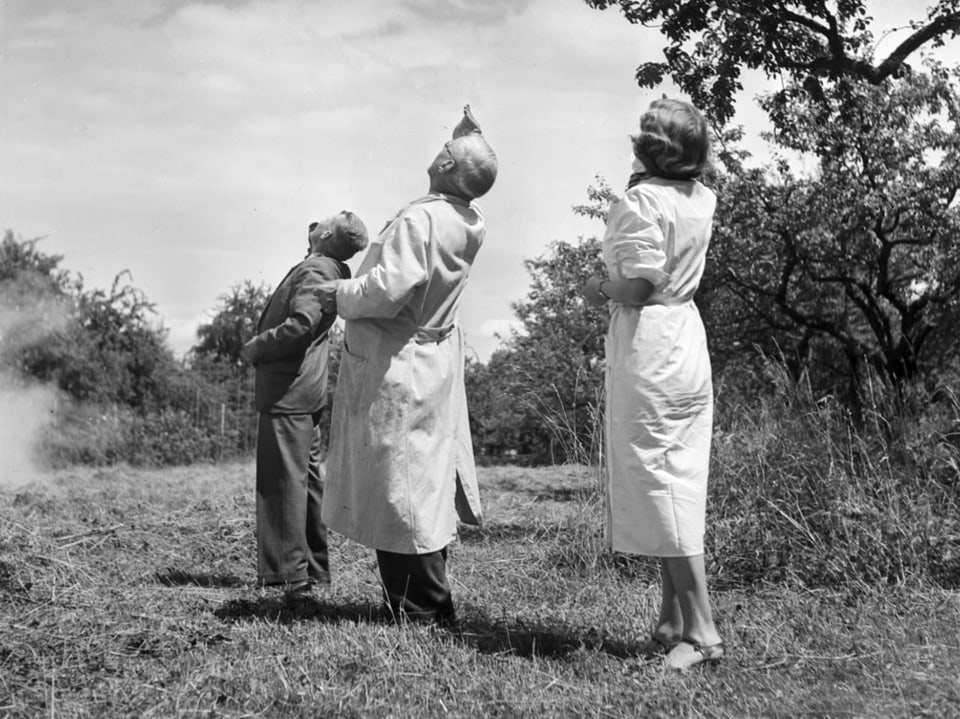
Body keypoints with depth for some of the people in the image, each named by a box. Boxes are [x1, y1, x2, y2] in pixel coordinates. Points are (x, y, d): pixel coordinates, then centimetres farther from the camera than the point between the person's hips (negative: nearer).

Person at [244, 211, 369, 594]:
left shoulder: (316, 270, -14)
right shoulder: (330, 270, 16)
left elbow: (301, 323, -27)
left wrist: (257, 348, -14)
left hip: (288, 390, -10)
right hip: (307, 390, 10)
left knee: (283, 479, -6)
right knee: (306, 477, 14)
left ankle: (289, 571, -2)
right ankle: (314, 567, 22)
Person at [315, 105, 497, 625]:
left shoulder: (419, 220, -22)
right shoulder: (468, 224, 3)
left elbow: (388, 289, -28)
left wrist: (340, 295, -11)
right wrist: (471, 132, 16)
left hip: (394, 371, -9)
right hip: (436, 362, 9)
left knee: (400, 491, 0)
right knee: (426, 485, 16)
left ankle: (423, 612, 8)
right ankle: (432, 603, 27)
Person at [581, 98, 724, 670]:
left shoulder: (640, 202, -15)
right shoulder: (703, 201, 7)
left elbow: (637, 286, -21)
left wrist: (599, 289, -1)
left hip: (648, 348, -8)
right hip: (689, 340, 8)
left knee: (660, 488, -5)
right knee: (680, 488, 11)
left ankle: (702, 631, -5)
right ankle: (674, 621, 18)